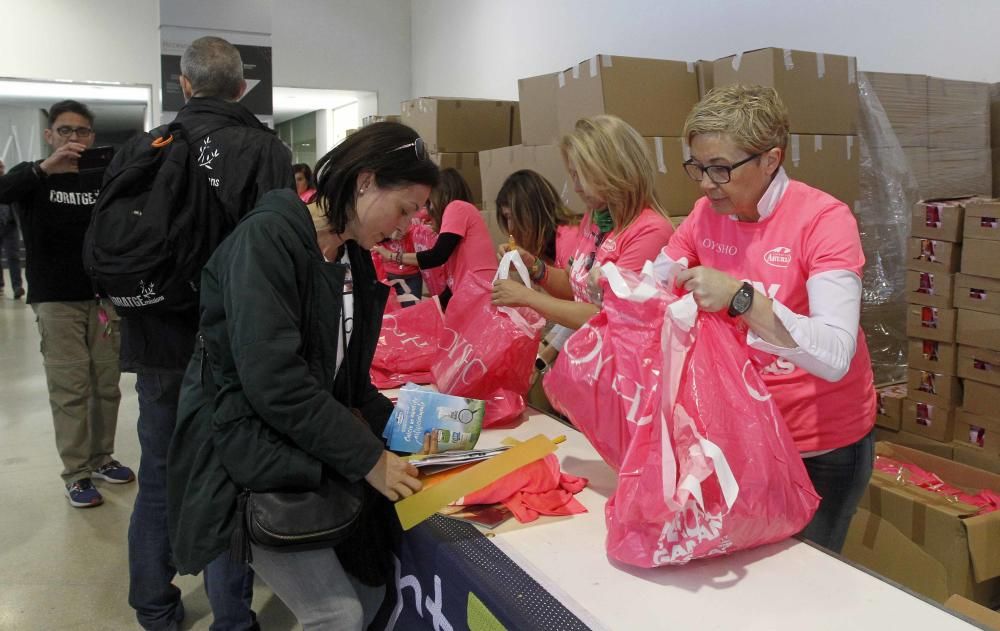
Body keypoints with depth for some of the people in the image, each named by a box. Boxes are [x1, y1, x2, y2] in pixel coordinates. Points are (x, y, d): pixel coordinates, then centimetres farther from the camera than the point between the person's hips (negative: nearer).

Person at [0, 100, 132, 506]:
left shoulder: (103, 180, 10)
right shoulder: (33, 177, 2)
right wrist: (45, 167, -36)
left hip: (102, 297, 3)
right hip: (56, 301, -3)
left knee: (106, 385, 7)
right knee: (70, 388, -3)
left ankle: (101, 457, 21)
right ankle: (76, 473, 4)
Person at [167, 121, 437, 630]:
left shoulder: (358, 261, 8)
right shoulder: (269, 238, -18)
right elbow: (273, 379, -26)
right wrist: (367, 457, -21)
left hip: (309, 448, 8)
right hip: (244, 449, -8)